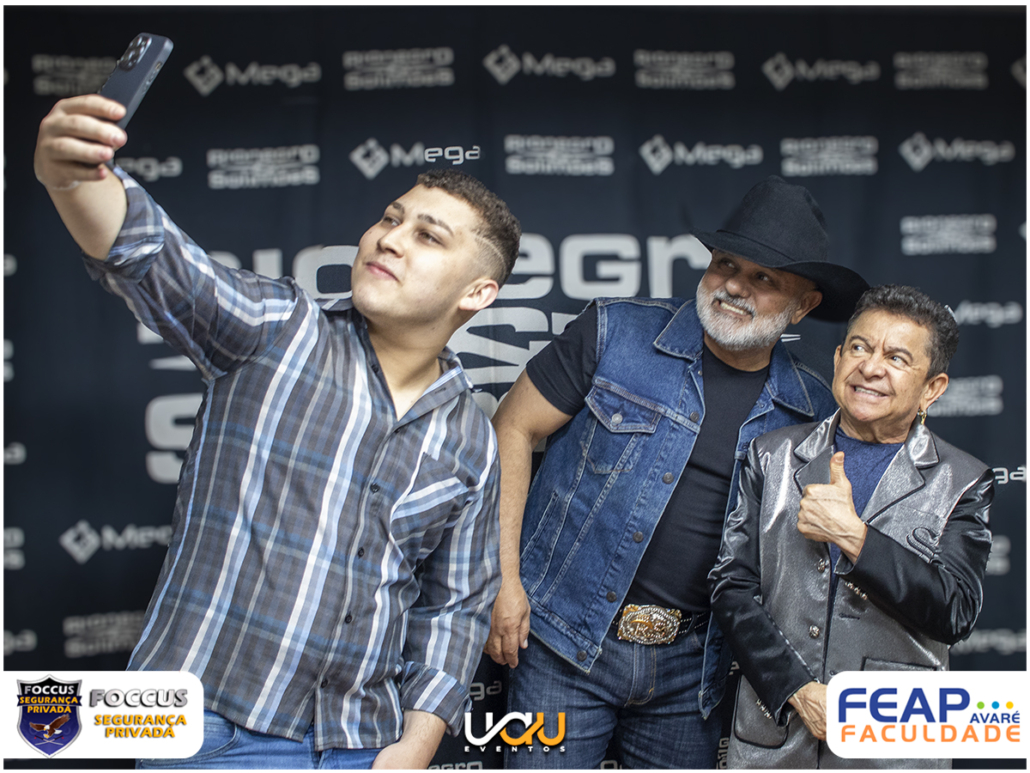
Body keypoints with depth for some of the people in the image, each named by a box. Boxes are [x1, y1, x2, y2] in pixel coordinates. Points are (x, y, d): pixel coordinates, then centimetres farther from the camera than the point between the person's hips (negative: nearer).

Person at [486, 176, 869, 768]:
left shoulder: (812, 409, 2)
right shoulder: (615, 332, -7)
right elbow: (512, 430, -5)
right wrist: (502, 577, -10)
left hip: (692, 664, 3)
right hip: (566, 645, -2)